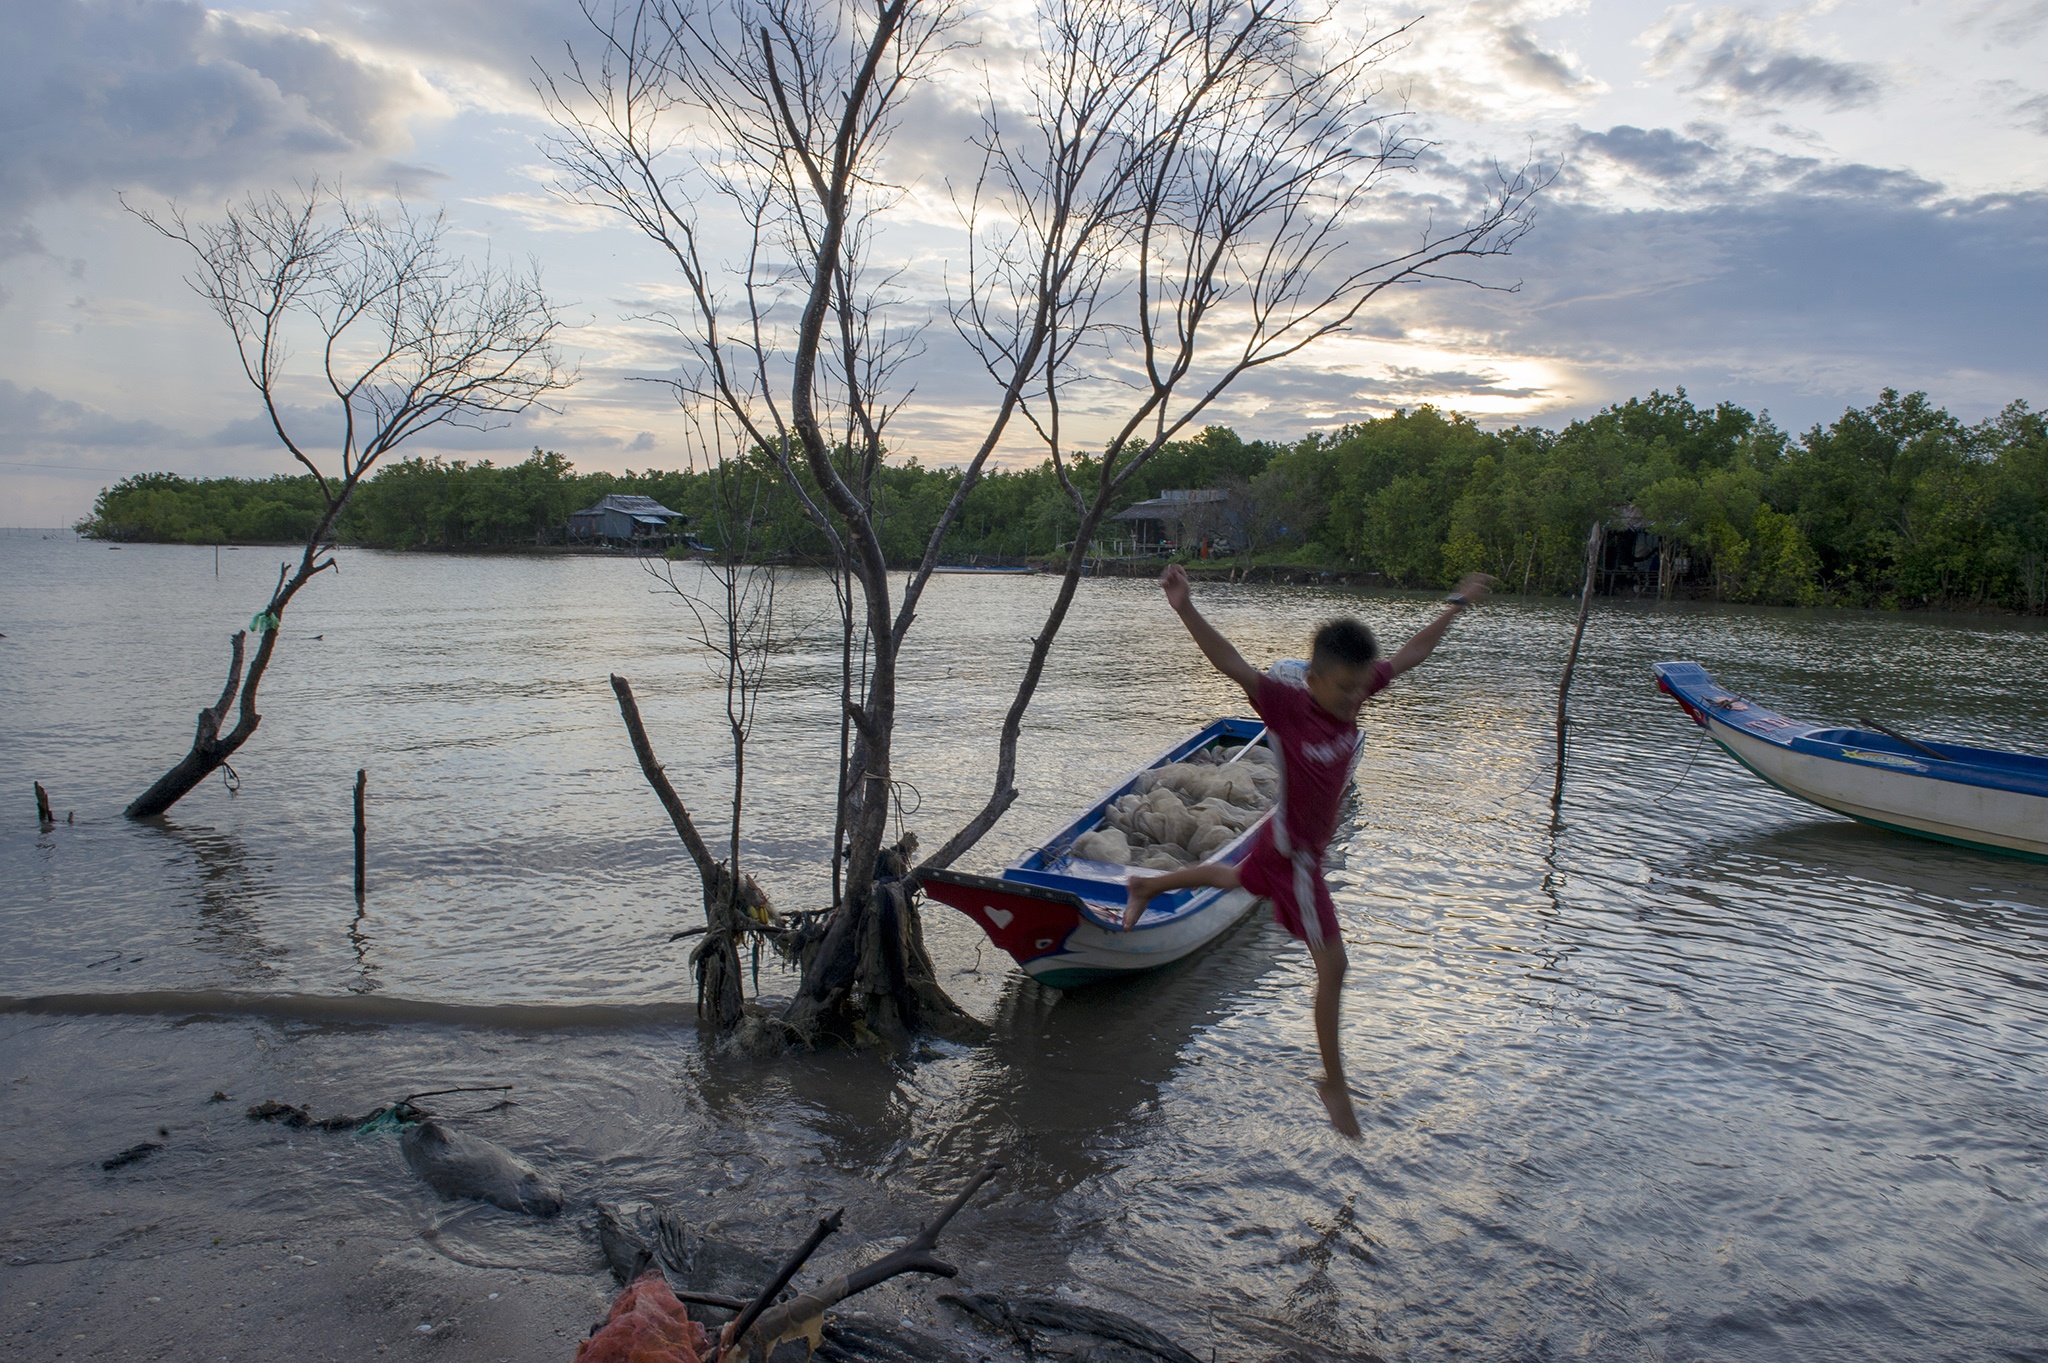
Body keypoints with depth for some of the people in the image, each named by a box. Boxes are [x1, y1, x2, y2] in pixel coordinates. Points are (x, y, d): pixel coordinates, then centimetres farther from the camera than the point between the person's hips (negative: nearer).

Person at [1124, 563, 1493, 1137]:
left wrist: (1456, 604, 9)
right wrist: (1185, 609, -61)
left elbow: (1411, 652, 3)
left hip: (1305, 842, 8)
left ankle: (1146, 886, 57)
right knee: (1332, 964, -1)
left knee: (1235, 879, 33)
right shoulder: (1288, 704, -32)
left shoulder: (1353, 688, -13)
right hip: (1292, 852, -8)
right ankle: (1333, 1083, 17)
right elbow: (1231, 664, -47)